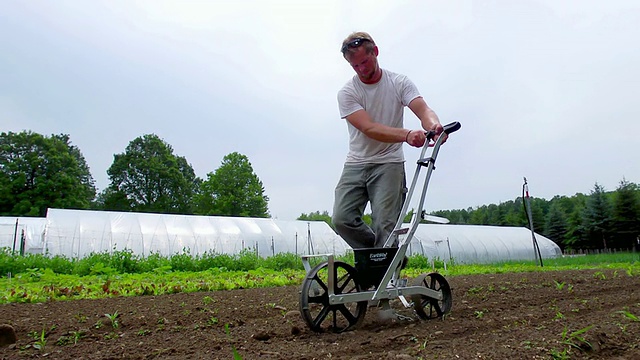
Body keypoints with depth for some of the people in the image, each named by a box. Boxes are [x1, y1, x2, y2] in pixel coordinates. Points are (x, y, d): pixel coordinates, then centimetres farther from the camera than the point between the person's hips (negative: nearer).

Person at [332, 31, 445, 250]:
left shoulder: (400, 83, 2)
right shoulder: (347, 93, -4)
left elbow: (423, 110, -14)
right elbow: (369, 129, -18)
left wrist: (434, 125, -40)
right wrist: (407, 135, -35)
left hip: (389, 163, -1)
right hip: (356, 164, 1)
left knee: (385, 226, -11)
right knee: (342, 219, -10)